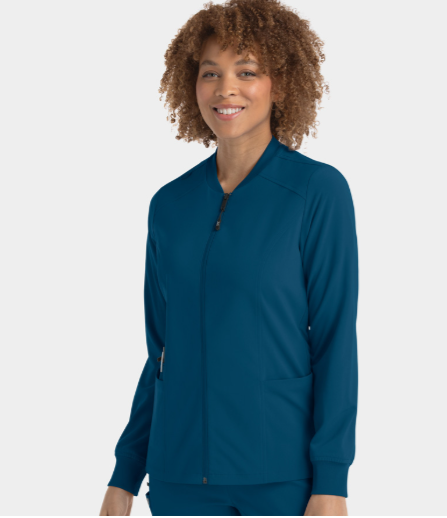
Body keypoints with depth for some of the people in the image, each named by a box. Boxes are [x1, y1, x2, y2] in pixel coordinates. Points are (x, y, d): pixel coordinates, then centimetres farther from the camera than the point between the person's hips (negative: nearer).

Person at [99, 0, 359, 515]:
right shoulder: (170, 204, 7)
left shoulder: (318, 191, -5)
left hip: (282, 473, -4)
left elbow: (335, 341, -8)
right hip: (179, 475, 4)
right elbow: (163, 350, 11)